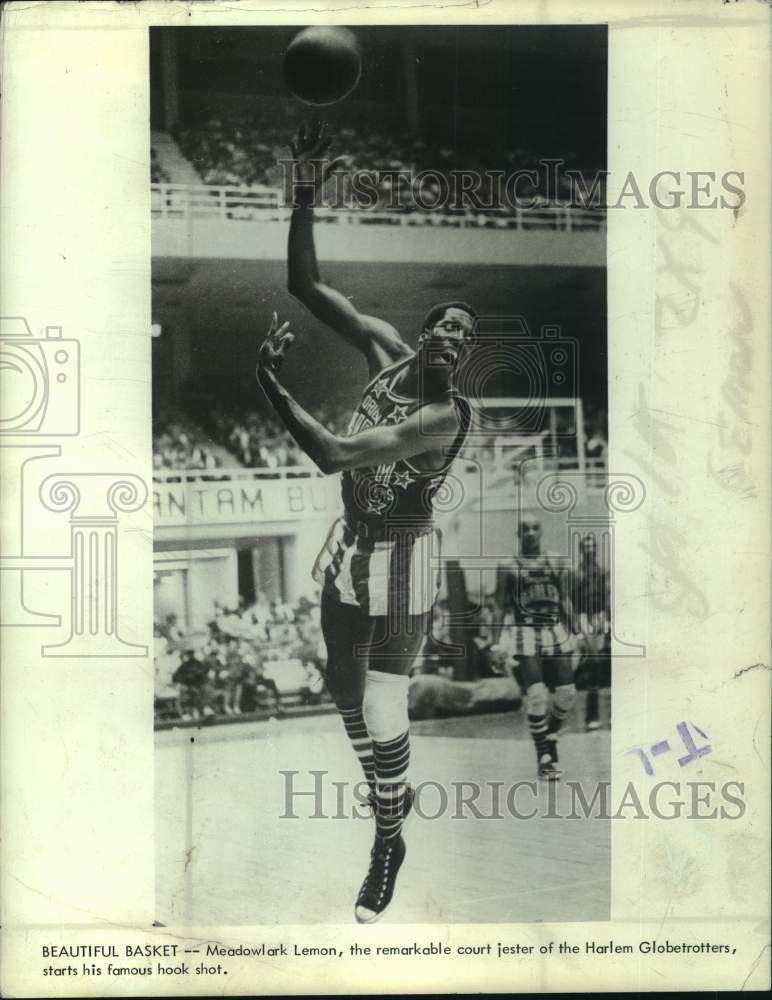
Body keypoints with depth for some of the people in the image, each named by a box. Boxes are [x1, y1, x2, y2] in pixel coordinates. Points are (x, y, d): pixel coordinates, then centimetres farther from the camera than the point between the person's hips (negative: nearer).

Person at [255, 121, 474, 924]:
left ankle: (389, 839, 17)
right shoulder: (385, 348, -3)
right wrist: (306, 194, -15)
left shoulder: (448, 413, -22)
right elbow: (305, 286, -4)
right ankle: (391, 794, 46)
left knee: (383, 713, -7)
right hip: (349, 545, 7)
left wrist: (269, 385, -26)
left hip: (401, 558, -7)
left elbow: (333, 455, -30)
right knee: (344, 689, 20)